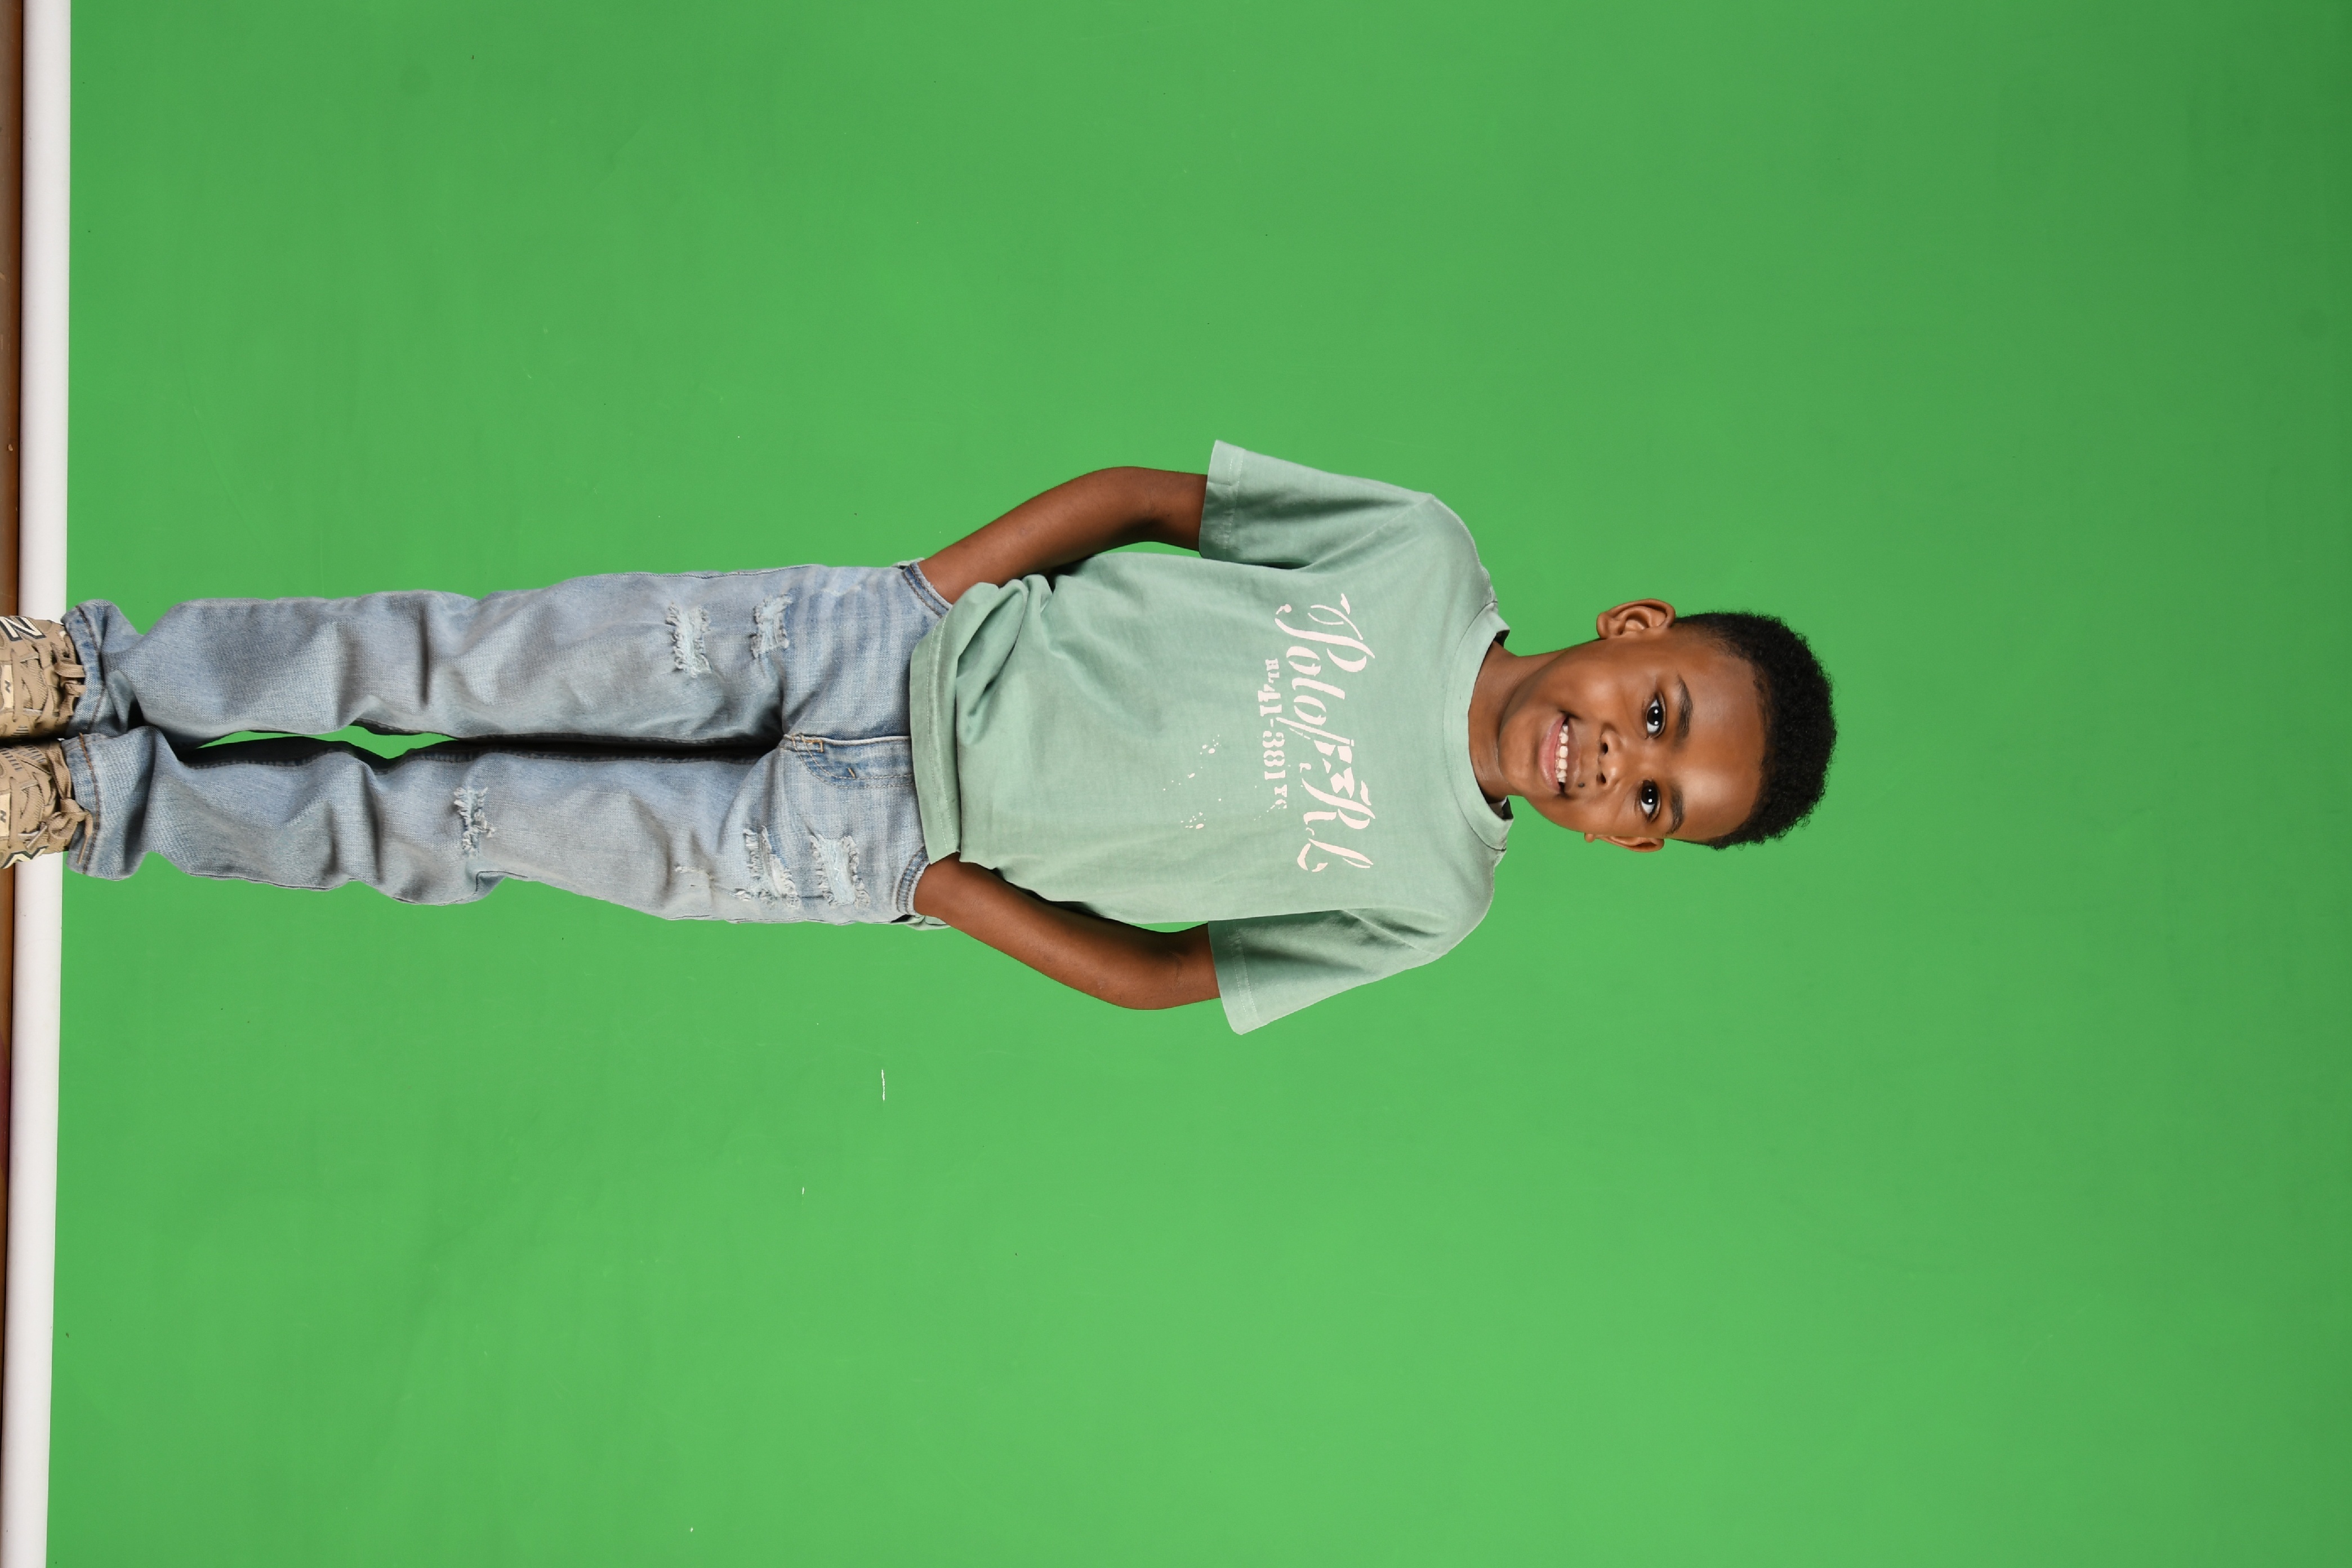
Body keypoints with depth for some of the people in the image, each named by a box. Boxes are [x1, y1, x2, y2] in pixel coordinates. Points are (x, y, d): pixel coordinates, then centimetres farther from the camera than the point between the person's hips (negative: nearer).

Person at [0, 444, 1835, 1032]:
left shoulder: (1428, 899, -8)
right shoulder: (1429, 554, -8)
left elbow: (1164, 973, 0)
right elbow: (1147, 495, 1)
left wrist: (955, 886, -9)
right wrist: (932, 589, -7)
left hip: (883, 847, -1)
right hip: (895, 639, 1)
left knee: (462, 819, -2)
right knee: (484, 663, -8)